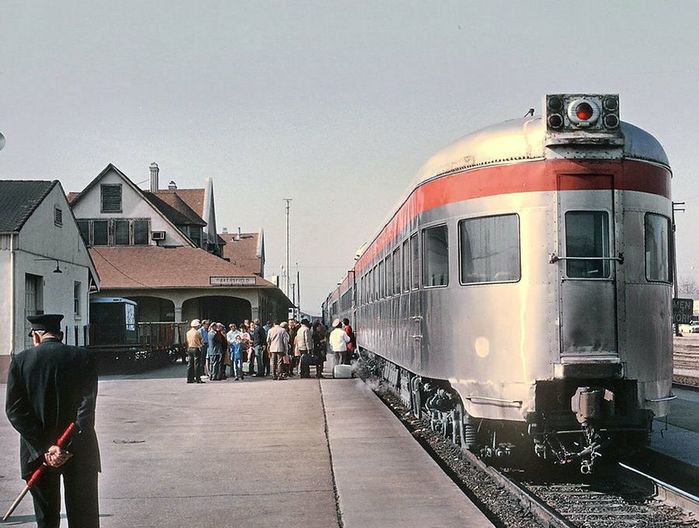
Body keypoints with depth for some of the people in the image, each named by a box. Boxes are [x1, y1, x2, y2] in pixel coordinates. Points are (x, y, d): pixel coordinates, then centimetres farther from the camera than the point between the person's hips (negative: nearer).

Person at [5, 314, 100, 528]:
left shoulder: (20, 360, -2)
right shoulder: (84, 357, -4)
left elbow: (15, 410, -8)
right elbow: (87, 407, -12)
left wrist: (44, 448, -12)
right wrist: (70, 447, -15)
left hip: (38, 452, 0)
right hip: (79, 454, 0)